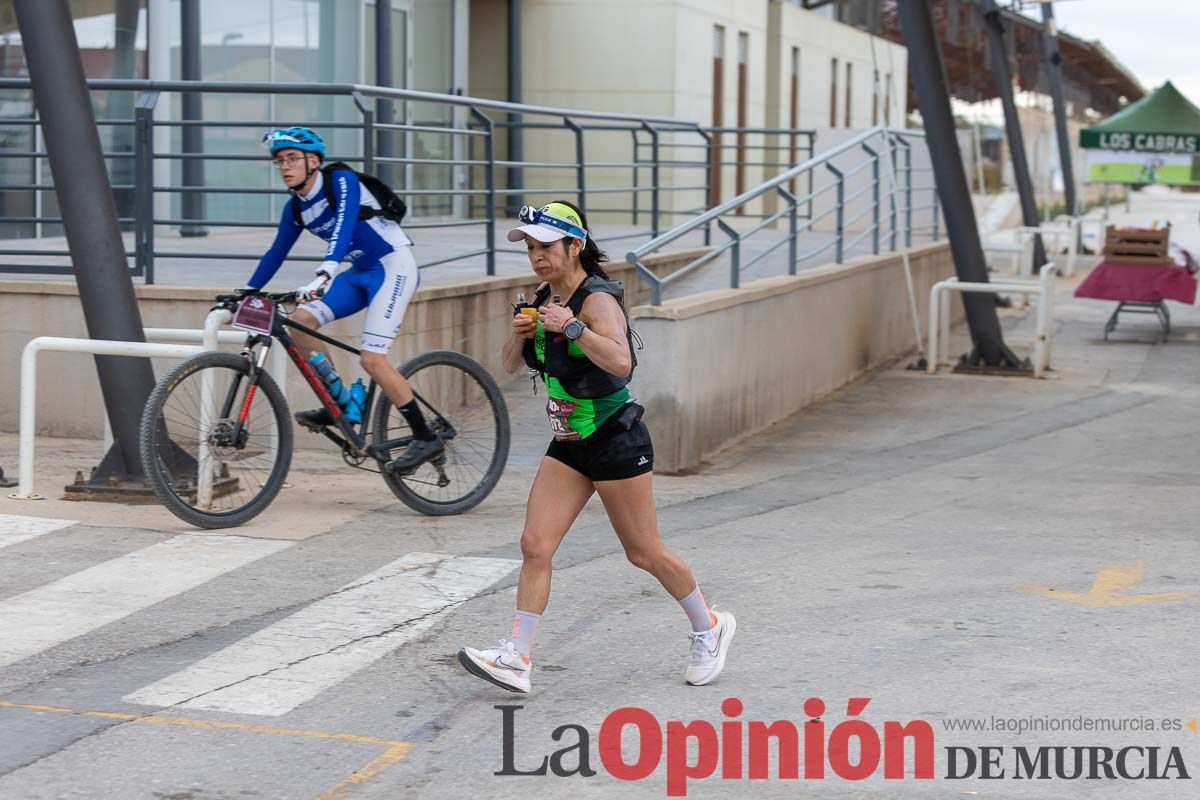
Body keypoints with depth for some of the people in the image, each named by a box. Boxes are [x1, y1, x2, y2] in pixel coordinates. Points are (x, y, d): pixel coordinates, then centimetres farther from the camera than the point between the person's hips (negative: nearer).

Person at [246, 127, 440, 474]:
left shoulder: (342, 181, -18)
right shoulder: (295, 209, 4)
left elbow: (344, 227, -34)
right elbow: (276, 254, 16)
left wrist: (323, 276, -49)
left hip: (394, 266, -8)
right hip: (362, 272, 8)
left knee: (371, 358, -18)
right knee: (301, 320, -10)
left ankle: (426, 438, -8)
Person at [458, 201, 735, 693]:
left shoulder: (597, 300, -18)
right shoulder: (545, 299, 7)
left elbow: (621, 362, -35)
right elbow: (511, 366, 14)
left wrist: (572, 327, -38)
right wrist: (519, 335, -6)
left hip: (616, 442, -7)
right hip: (569, 444, 7)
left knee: (644, 552, 5)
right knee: (535, 545, -4)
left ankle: (709, 628, 27)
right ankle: (516, 660, -5)